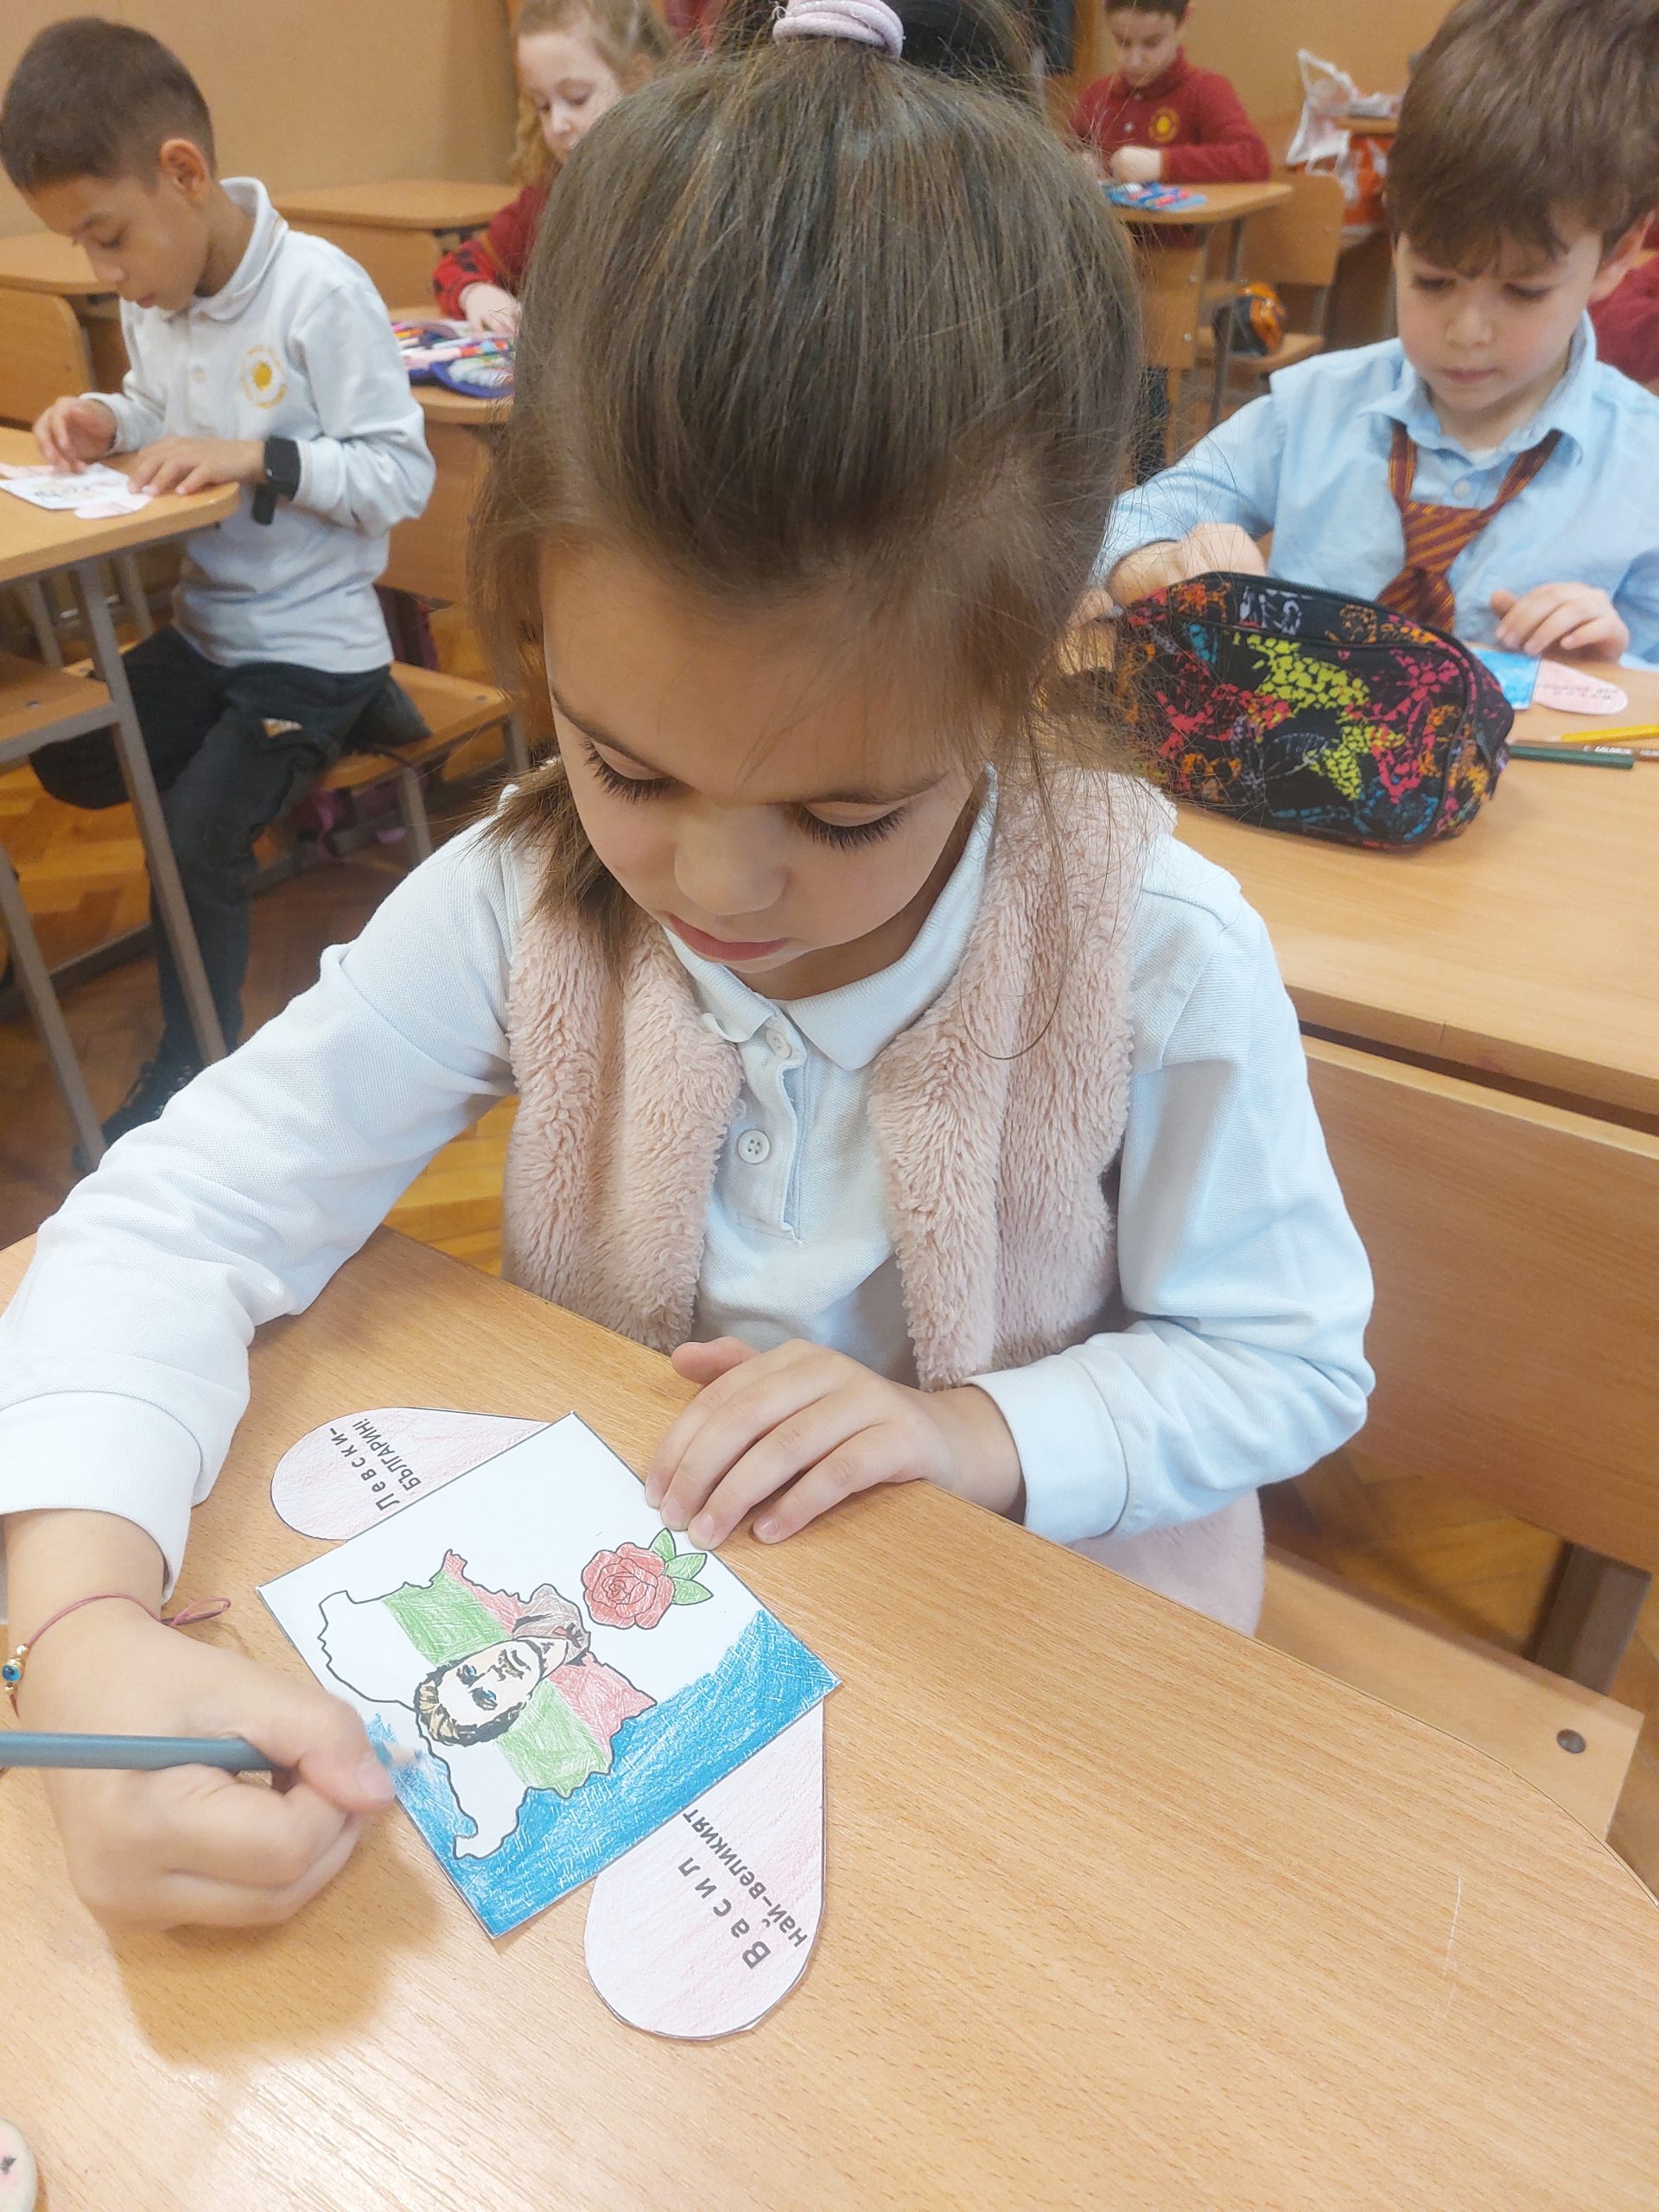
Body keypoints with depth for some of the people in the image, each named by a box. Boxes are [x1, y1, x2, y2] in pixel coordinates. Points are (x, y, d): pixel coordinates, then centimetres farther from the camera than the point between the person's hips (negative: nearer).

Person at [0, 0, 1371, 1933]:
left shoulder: (1156, 968, -22)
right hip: (606, 1593, 2)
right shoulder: (524, 902, -18)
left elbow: (1288, 1365, -8)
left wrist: (977, 1434, -25)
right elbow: (174, 1218, -15)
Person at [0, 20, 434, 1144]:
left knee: (196, 836, -16)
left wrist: (260, 456, -27)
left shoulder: (321, 293, -17)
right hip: (205, 625, 8)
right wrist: (109, 420, -3)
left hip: (316, 644, -8)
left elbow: (404, 473, -18)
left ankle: (187, 1081, 3)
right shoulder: (154, 295, 3)